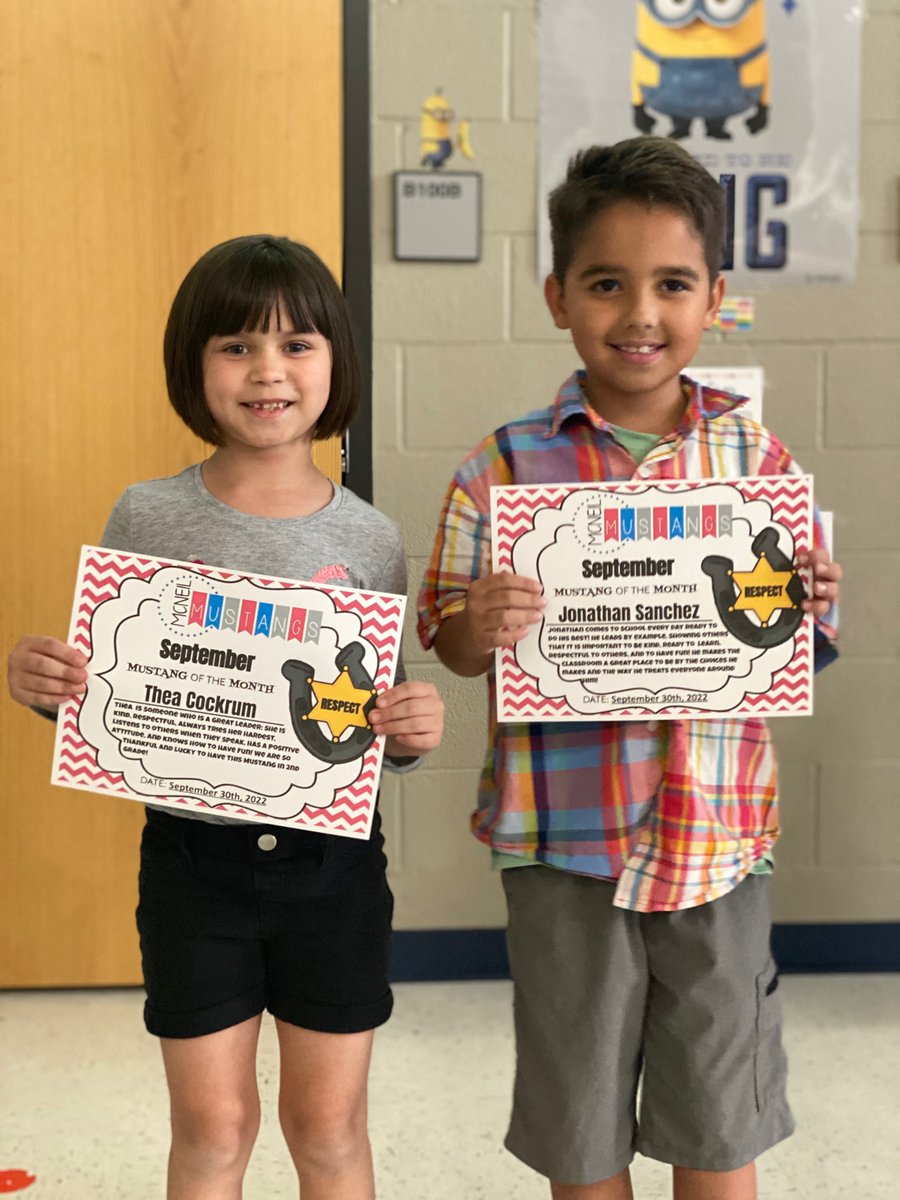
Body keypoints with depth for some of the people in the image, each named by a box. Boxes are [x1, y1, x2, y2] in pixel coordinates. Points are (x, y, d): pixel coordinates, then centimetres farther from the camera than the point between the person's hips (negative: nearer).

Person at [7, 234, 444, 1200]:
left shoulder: (370, 540, -4)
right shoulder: (147, 518, -5)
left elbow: (384, 727, 3)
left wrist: (412, 734, -19)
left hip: (331, 858, 1)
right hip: (193, 856, 0)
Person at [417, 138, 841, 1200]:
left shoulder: (758, 459, 0)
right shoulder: (506, 468, -6)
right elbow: (447, 641, -1)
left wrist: (811, 606, -13)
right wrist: (480, 630, -23)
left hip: (718, 835, 2)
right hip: (565, 842, -1)